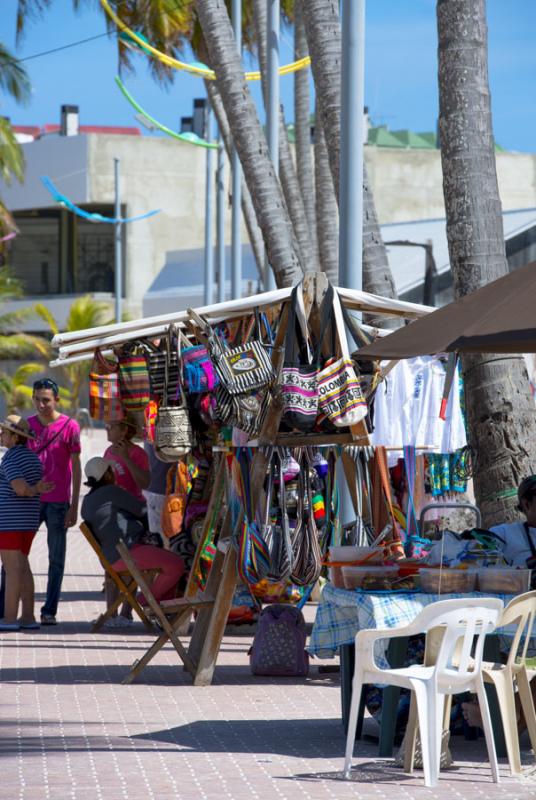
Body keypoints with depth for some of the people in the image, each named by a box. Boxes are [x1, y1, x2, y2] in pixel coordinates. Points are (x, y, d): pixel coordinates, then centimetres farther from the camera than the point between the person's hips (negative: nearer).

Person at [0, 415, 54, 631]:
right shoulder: (33, 457, 14)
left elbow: (20, 488, -23)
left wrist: (32, 490, -6)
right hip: (29, 520, 9)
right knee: (22, 567, 13)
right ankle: (28, 617, 14)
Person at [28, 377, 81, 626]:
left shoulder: (69, 427, -3)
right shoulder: (27, 425, 7)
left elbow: (76, 468, -1)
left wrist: (74, 506, -5)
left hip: (58, 502, -3)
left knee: (56, 559, 2)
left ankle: (49, 611, 6)